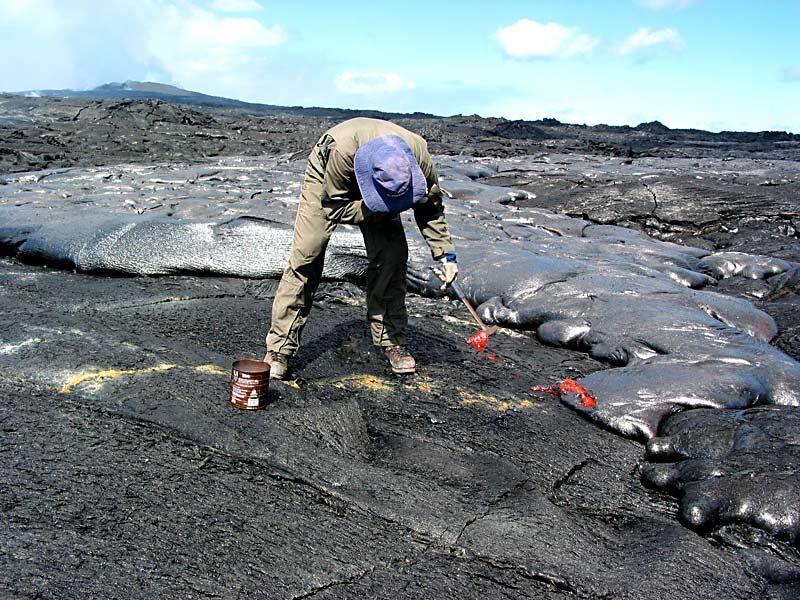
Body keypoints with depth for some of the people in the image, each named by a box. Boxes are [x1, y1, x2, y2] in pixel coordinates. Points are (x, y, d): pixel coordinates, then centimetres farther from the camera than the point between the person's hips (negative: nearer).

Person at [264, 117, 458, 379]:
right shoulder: (342, 151, -44)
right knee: (306, 258, -13)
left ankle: (392, 342, 2)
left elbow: (431, 208, -13)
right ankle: (279, 350, -6)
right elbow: (334, 208, -31)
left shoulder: (419, 154, -32)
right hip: (327, 183, -3)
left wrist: (446, 254, -18)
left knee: (392, 256, -13)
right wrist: (378, 211, -39)